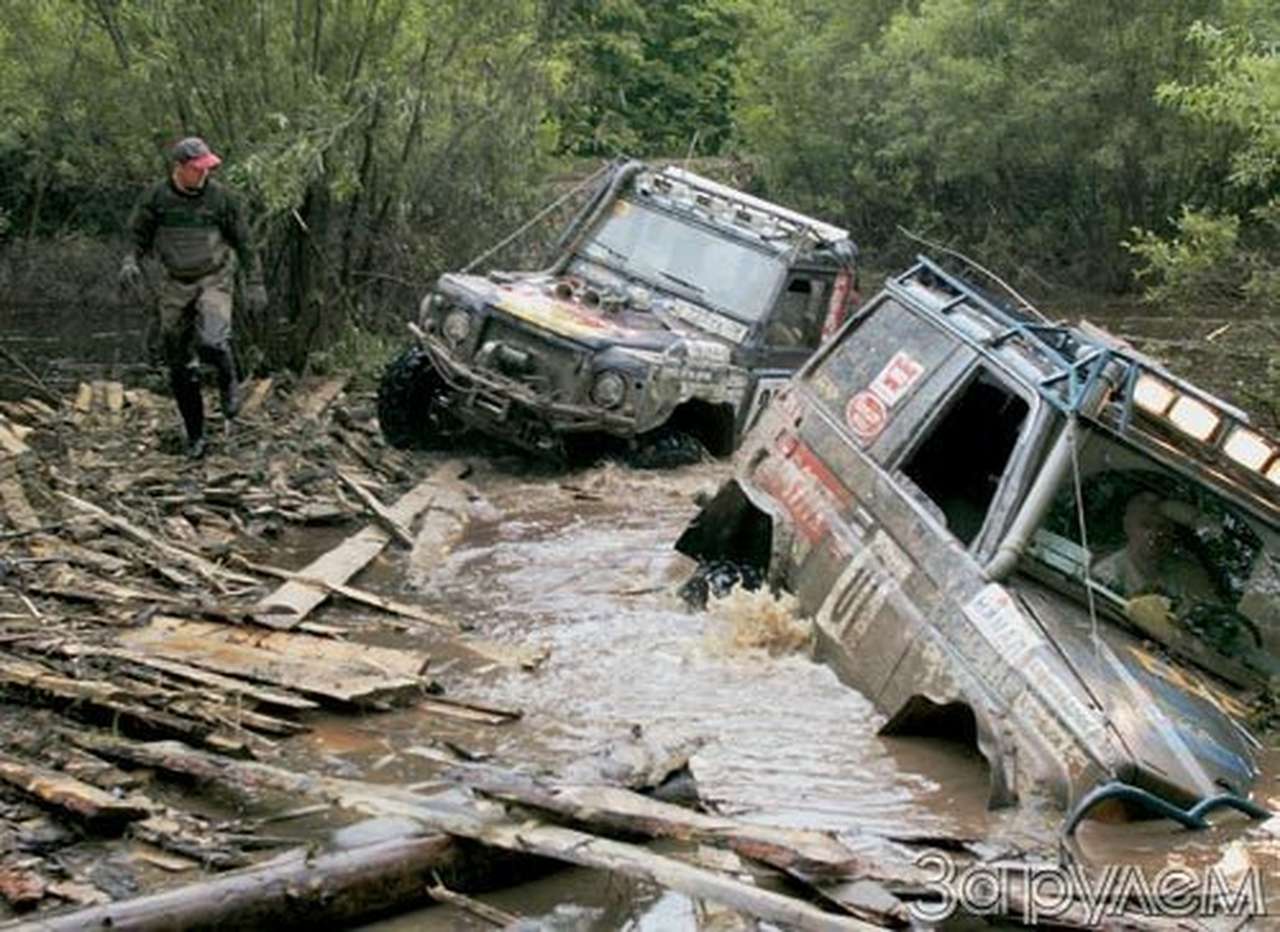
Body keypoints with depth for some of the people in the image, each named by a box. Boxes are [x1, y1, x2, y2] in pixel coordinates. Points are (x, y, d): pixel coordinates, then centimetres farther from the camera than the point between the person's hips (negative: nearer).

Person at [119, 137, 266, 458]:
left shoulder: (221, 198, -6)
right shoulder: (156, 198, -3)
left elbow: (243, 242, 2)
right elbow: (138, 236, 8)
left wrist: (255, 283, 0)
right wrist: (130, 262, -12)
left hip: (214, 280, -2)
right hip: (176, 285, 2)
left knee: (210, 341, -29)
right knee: (180, 365, 4)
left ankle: (229, 381, 7)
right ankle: (195, 435, 19)